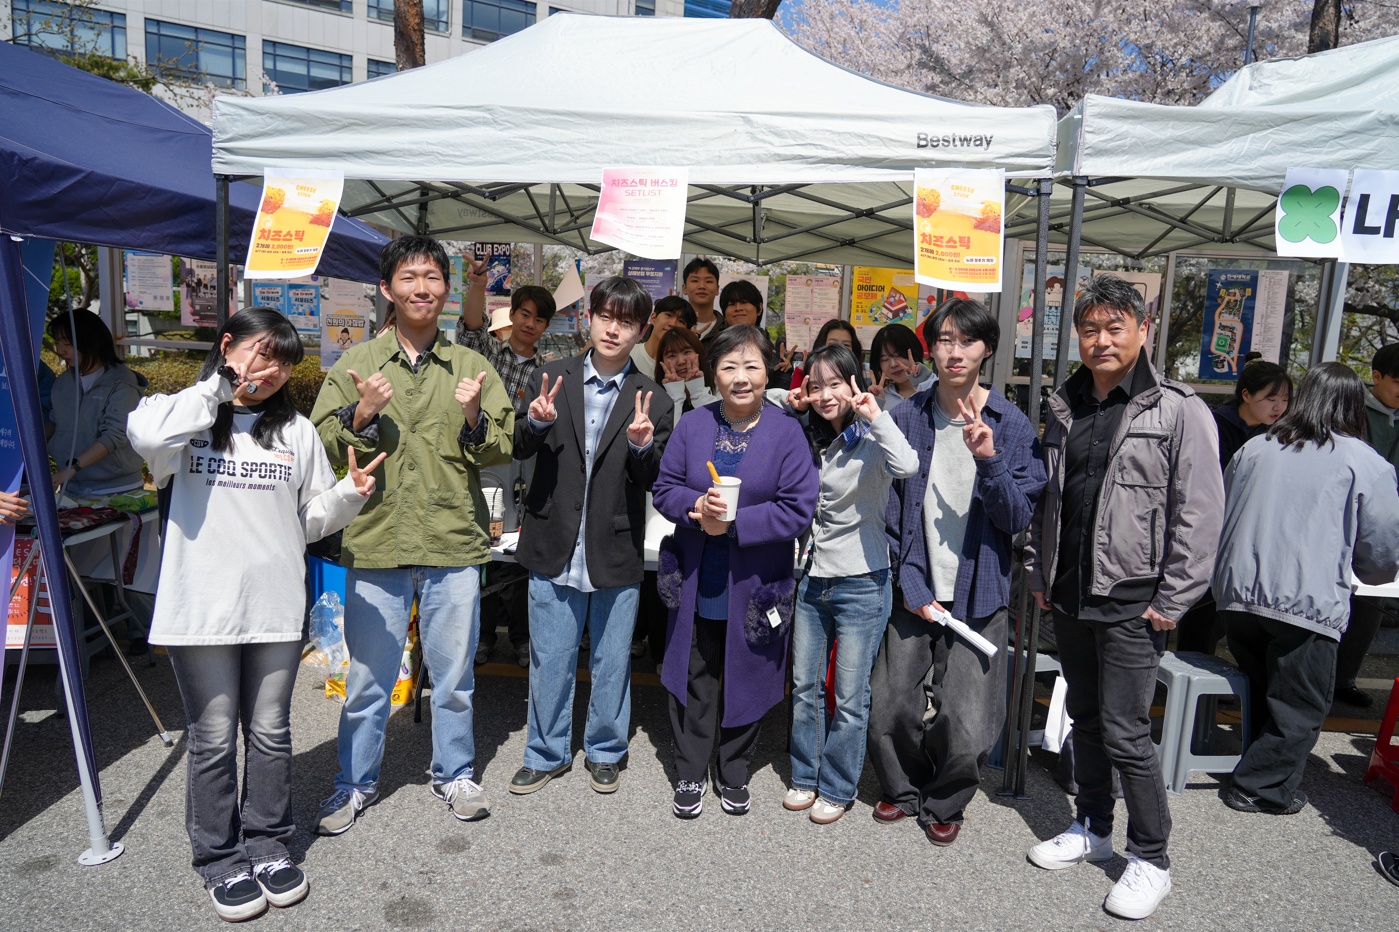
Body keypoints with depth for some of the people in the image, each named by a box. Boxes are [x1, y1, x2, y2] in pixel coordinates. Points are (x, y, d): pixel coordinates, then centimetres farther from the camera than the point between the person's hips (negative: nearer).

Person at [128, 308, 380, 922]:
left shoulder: (297, 431, 9)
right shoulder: (186, 419, 1)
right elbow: (147, 437, -25)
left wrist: (350, 494, -8)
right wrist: (219, 388, -13)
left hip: (277, 608, 3)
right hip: (202, 608, -2)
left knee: (270, 734, 13)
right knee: (212, 739, 9)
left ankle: (268, 846, 30)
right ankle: (221, 860, 26)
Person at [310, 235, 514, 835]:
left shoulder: (472, 366, 6)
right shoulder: (355, 365, 5)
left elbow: (501, 450, 3)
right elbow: (321, 447, 2)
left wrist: (473, 418, -16)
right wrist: (360, 415, -15)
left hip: (454, 545, 1)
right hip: (375, 543, 0)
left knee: (453, 674, 13)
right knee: (367, 677, 11)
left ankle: (455, 774, 33)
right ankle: (356, 782, 32)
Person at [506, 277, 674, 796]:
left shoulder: (651, 400, -1)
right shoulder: (551, 379, 1)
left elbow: (652, 482, -3)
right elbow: (519, 450, -1)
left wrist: (642, 446, -24)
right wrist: (536, 422, -22)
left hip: (616, 553, 0)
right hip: (555, 548, 1)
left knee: (611, 663, 14)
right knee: (550, 660, 13)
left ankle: (605, 752, 35)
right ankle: (547, 753, 32)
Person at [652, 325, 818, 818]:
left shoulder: (787, 431, -9)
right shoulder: (692, 425, 0)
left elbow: (799, 508, -13)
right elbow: (663, 489, 2)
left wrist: (733, 523, -21)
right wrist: (696, 507, -20)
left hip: (756, 587, -2)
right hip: (696, 583, 2)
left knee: (745, 681, 14)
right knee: (693, 681, 12)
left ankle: (734, 773, 35)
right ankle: (690, 773, 31)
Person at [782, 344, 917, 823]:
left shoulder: (871, 442, -13)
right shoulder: (813, 442, 8)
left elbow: (906, 466, -33)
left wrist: (875, 413, -25)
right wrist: (791, 410, 4)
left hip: (861, 585, -6)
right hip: (813, 579, 6)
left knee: (849, 697, 6)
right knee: (804, 688, 14)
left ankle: (837, 789, 22)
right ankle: (805, 777, 30)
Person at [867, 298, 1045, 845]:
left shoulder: (1011, 426, -4)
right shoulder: (906, 419, 0)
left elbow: (1018, 518, -8)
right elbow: (891, 510, 2)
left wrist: (989, 461, -24)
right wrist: (909, 584, -5)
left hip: (978, 597, -1)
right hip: (914, 592, 2)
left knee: (967, 730, -3)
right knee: (889, 710, 4)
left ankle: (944, 804, 28)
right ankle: (904, 789, 35)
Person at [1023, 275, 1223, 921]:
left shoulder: (1180, 411, -8)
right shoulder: (1065, 408, 9)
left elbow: (1200, 514, -11)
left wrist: (1171, 601, -13)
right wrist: (1038, 573, 11)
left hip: (1132, 603, -6)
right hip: (1068, 599, 6)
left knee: (1125, 732, -1)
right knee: (1085, 719, 17)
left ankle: (1151, 860, 18)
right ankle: (1092, 829, 35)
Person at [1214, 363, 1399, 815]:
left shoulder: (1253, 448, 9)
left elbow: (1220, 519, 16)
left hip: (1237, 595, 5)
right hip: (1309, 605, -4)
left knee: (1261, 691, 23)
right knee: (1299, 708, 11)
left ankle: (1262, 768, 33)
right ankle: (1260, 787, 15)